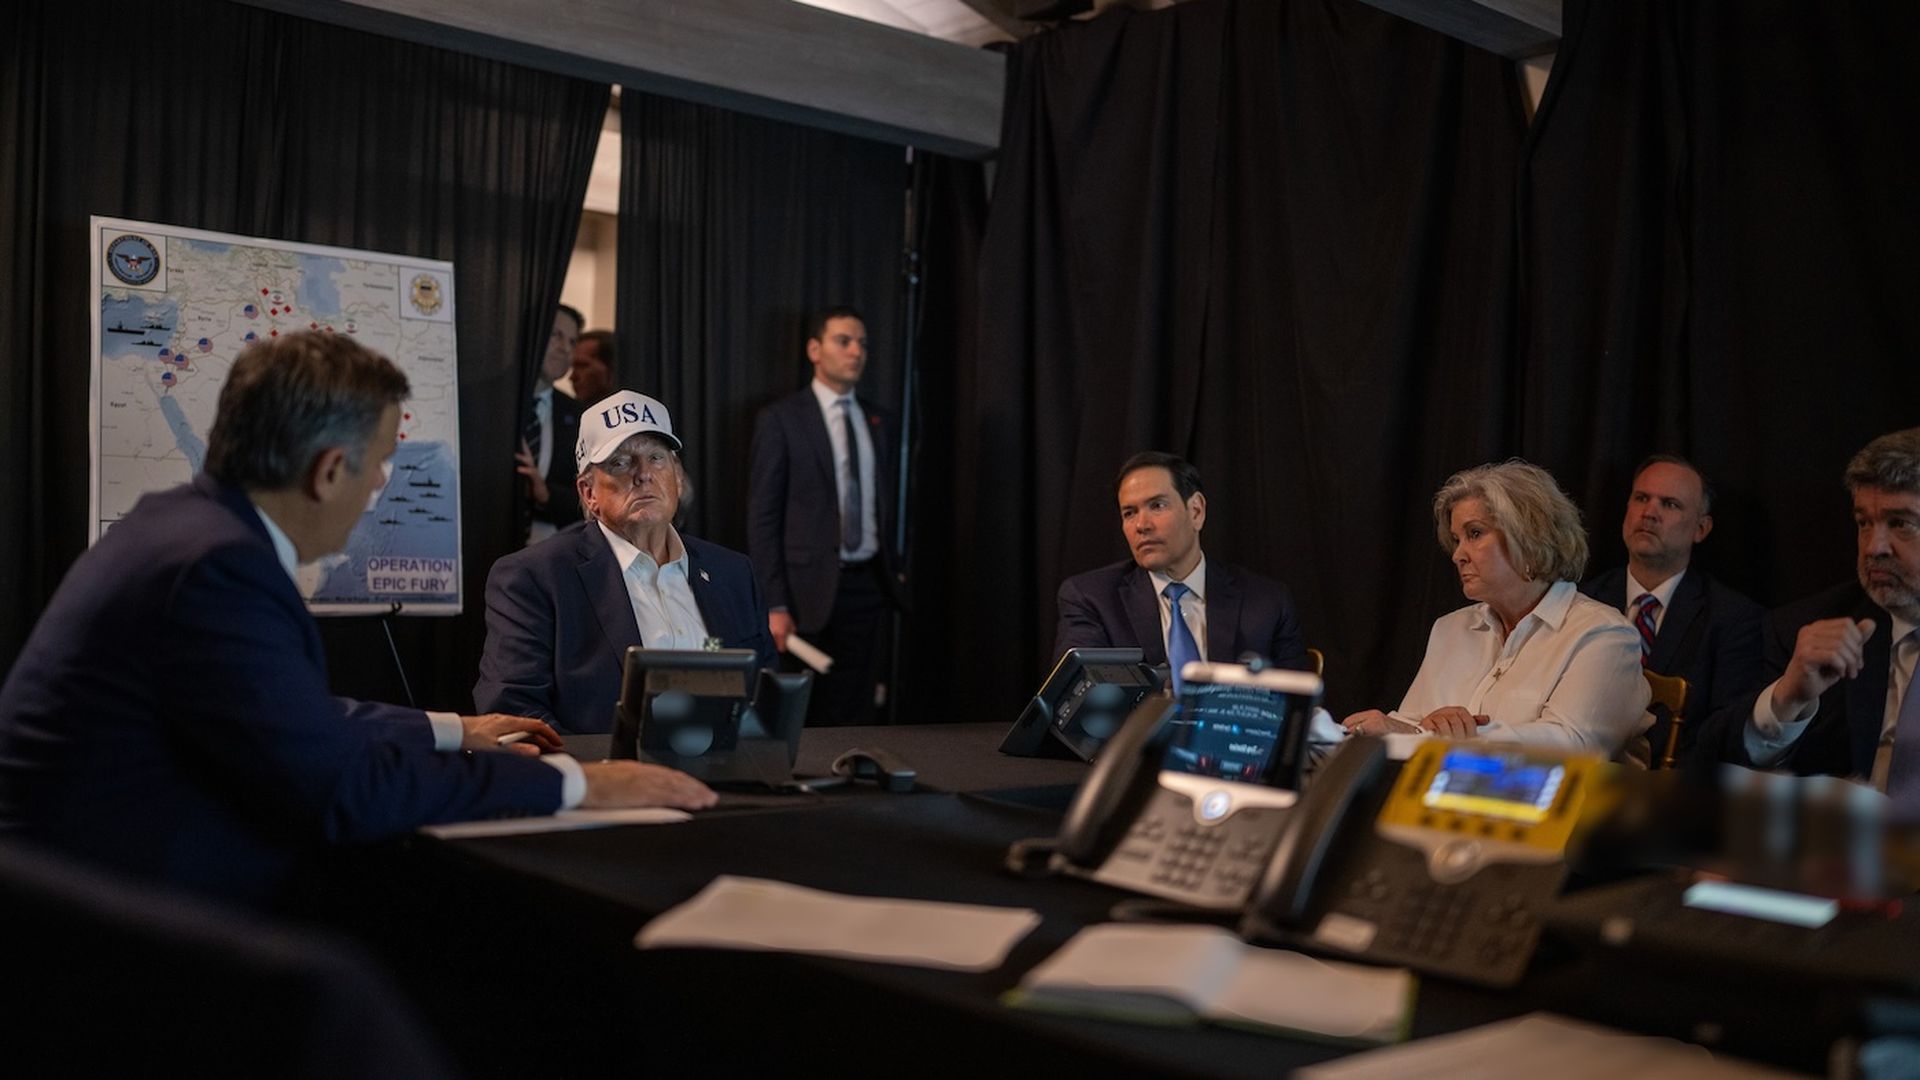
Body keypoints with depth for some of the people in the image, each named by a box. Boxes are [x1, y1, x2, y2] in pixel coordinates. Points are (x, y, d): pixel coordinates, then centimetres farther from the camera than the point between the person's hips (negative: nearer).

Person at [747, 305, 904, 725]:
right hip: (811, 588, -4)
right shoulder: (781, 419, -3)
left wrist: (895, 571, 6)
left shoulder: (879, 422, 12)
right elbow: (762, 515, -6)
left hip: (870, 585, 4)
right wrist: (773, 605, -12)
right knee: (804, 716, 2)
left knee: (858, 714, 6)